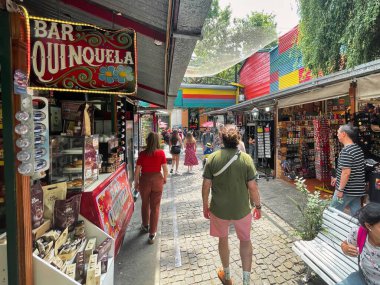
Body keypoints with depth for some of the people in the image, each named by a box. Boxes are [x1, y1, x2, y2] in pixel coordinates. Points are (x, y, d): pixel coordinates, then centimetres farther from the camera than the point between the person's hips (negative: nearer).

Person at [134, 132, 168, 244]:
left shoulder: (142, 154, -10)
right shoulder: (161, 153, -10)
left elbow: (137, 170, -7)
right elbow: (165, 169, -6)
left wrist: (136, 183, 7)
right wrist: (165, 179, 11)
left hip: (145, 180, 1)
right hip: (157, 180, 0)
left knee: (145, 204, 23)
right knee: (155, 207, 10)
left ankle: (145, 225, 43)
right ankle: (152, 234, 15)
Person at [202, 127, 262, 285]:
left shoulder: (212, 158, -12)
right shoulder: (246, 158, -14)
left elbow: (206, 185, -9)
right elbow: (252, 187, -11)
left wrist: (205, 206, 5)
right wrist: (258, 206, 4)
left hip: (219, 209, 1)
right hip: (242, 209, -1)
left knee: (223, 239, 24)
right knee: (245, 240, 24)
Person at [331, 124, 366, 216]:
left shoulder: (346, 151, -21)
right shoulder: (358, 148, 9)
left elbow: (346, 172, -26)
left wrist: (340, 189, -18)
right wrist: (338, 178, 23)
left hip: (347, 190, -9)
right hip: (358, 190, 9)